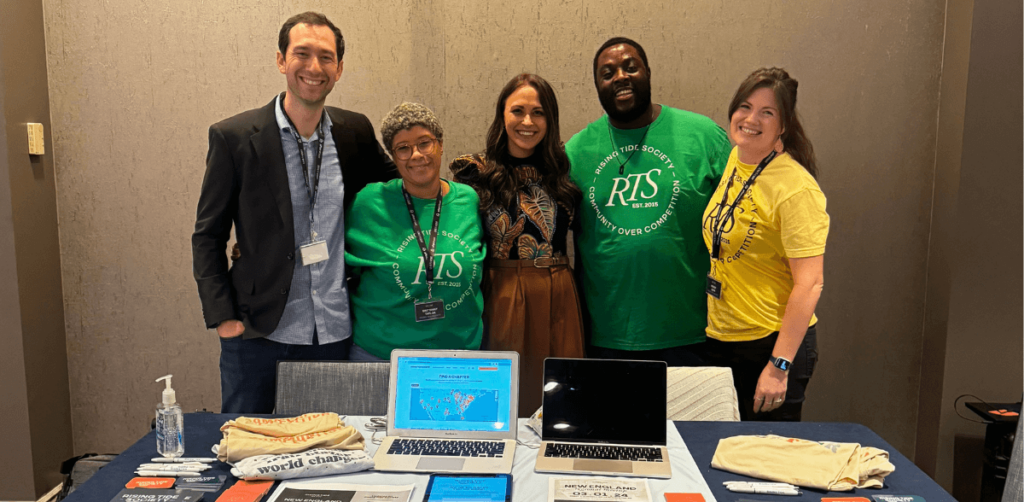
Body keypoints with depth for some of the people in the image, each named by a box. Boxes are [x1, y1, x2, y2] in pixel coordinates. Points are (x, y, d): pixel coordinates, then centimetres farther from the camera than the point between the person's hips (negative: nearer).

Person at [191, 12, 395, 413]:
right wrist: (222, 317, -8)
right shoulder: (233, 137, -5)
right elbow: (208, 236, -1)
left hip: (337, 334, 3)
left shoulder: (355, 132, 2)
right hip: (258, 335, -2)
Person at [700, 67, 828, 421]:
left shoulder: (796, 188, -19)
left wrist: (779, 365, -22)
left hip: (773, 343, -7)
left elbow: (809, 285, -21)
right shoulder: (734, 160, 4)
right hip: (719, 340, 7)